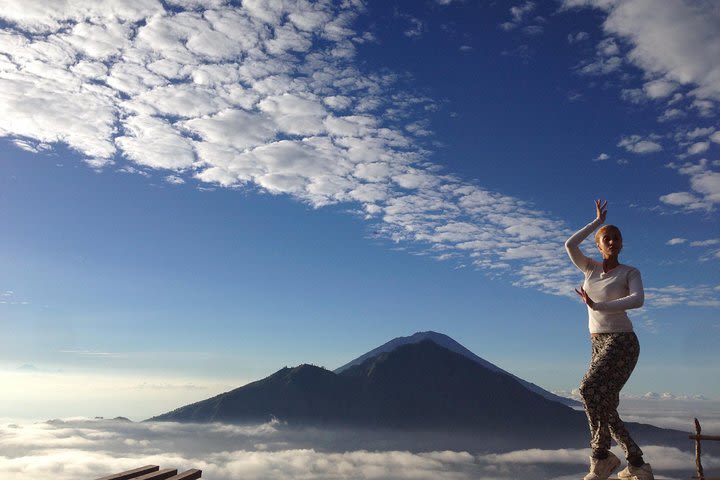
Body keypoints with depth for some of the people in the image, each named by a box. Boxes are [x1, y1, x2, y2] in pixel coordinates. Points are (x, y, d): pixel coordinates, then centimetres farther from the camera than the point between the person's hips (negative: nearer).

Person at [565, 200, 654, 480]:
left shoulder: (630, 272, 0)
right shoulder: (591, 269, 13)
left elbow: (638, 300, -19)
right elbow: (570, 245, 0)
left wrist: (598, 306, -26)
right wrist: (597, 222, 9)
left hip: (621, 341, -6)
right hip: (599, 344, 7)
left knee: (590, 390, -24)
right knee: (604, 408, 3)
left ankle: (601, 455, -12)